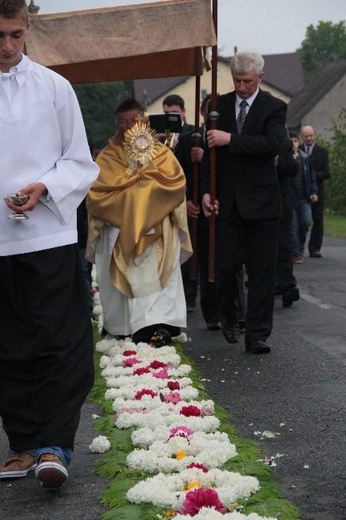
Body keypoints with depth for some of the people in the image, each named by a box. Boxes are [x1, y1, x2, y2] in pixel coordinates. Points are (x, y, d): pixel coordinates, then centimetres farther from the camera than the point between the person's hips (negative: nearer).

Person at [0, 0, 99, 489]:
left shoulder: (54, 87, 2)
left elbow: (80, 164, 5)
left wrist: (44, 187, -13)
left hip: (49, 234, -1)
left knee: (59, 346, -6)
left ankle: (54, 445, -3)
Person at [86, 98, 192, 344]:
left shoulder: (161, 152, 14)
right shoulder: (108, 156, 11)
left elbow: (176, 181, -1)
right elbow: (97, 193, -1)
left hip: (157, 230, 0)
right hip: (120, 230, 0)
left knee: (157, 276, -13)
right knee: (129, 279, -10)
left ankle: (161, 326, -16)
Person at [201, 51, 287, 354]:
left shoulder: (274, 107, -1)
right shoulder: (219, 105, 9)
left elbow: (273, 144, -18)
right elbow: (210, 150, 9)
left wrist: (230, 139, -19)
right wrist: (207, 191, 0)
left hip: (261, 201, -2)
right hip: (227, 201, 2)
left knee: (262, 271, -1)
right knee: (226, 265, 1)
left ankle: (257, 335, 5)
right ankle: (230, 318, 27)